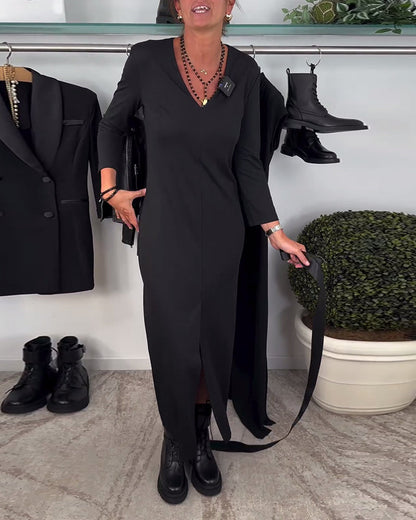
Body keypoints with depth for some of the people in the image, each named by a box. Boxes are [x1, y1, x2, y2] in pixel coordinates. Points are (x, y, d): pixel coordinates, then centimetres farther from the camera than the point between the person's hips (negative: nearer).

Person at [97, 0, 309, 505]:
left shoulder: (244, 71, 2)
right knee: (173, 343, 4)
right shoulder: (147, 59, -5)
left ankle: (200, 438, 34)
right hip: (164, 229, -2)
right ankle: (175, 443, 30)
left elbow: (247, 162, 2)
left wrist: (274, 231, 0)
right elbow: (112, 124, 11)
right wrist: (111, 188, 3)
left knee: (214, 340, 10)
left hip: (222, 230, 2)